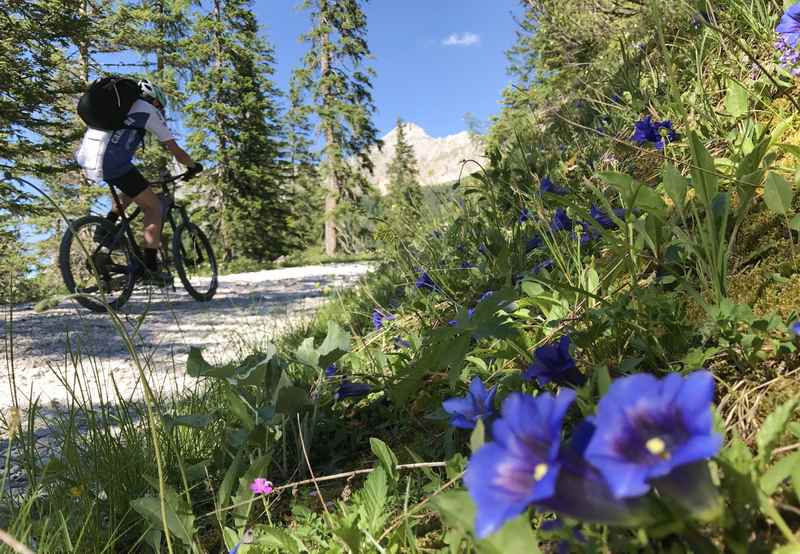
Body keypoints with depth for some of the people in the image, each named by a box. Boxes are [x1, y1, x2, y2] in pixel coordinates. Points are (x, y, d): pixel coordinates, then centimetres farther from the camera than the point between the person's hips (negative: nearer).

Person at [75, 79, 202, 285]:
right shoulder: (149, 111, 10)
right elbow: (176, 151, 9)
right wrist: (194, 166, 28)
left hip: (86, 159, 8)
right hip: (111, 162, -8)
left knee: (133, 189, 31)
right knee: (154, 207, 4)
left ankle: (106, 228, 18)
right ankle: (149, 269, -3)